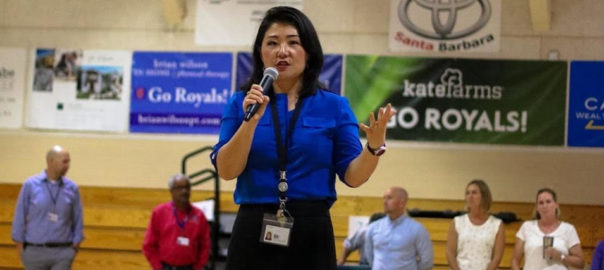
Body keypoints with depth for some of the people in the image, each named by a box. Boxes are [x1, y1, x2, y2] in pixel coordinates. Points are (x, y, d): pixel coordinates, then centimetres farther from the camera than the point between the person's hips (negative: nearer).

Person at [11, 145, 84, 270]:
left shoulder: (72, 188, 1)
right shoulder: (30, 185, -3)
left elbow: (77, 220, 6)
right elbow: (20, 217, 1)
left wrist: (75, 245, 3)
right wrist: (20, 246, 0)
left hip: (62, 253, 0)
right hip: (35, 251, 0)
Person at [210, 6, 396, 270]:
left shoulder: (335, 106, 5)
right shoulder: (242, 102, 6)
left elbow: (353, 176, -1)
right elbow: (226, 171, -4)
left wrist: (374, 146, -21)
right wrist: (251, 120, -17)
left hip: (311, 234, 0)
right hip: (253, 232, 0)